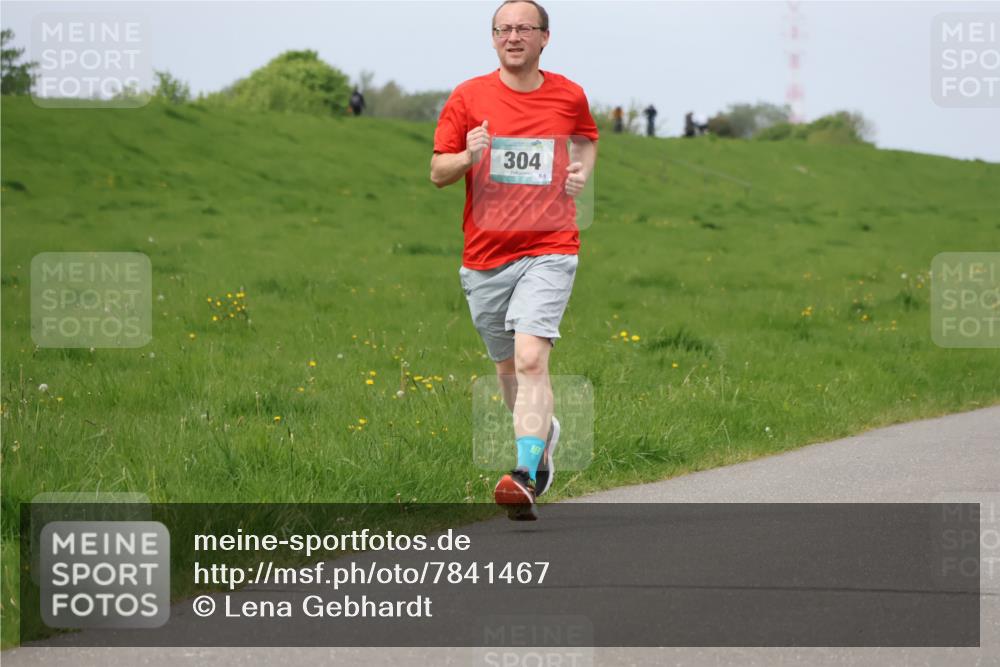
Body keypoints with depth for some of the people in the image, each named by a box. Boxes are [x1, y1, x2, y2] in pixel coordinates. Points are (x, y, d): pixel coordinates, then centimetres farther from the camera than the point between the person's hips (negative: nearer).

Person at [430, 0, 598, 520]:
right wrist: (468, 156, -18)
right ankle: (543, 431, 44)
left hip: (548, 249, -2)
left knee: (530, 359, -19)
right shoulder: (468, 98, 2)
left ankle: (526, 476, -27)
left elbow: (586, 139, 26)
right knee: (507, 364, 15)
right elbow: (437, 173, 3)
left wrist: (582, 170, 5)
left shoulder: (569, 96, 4)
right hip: (484, 254, 2)